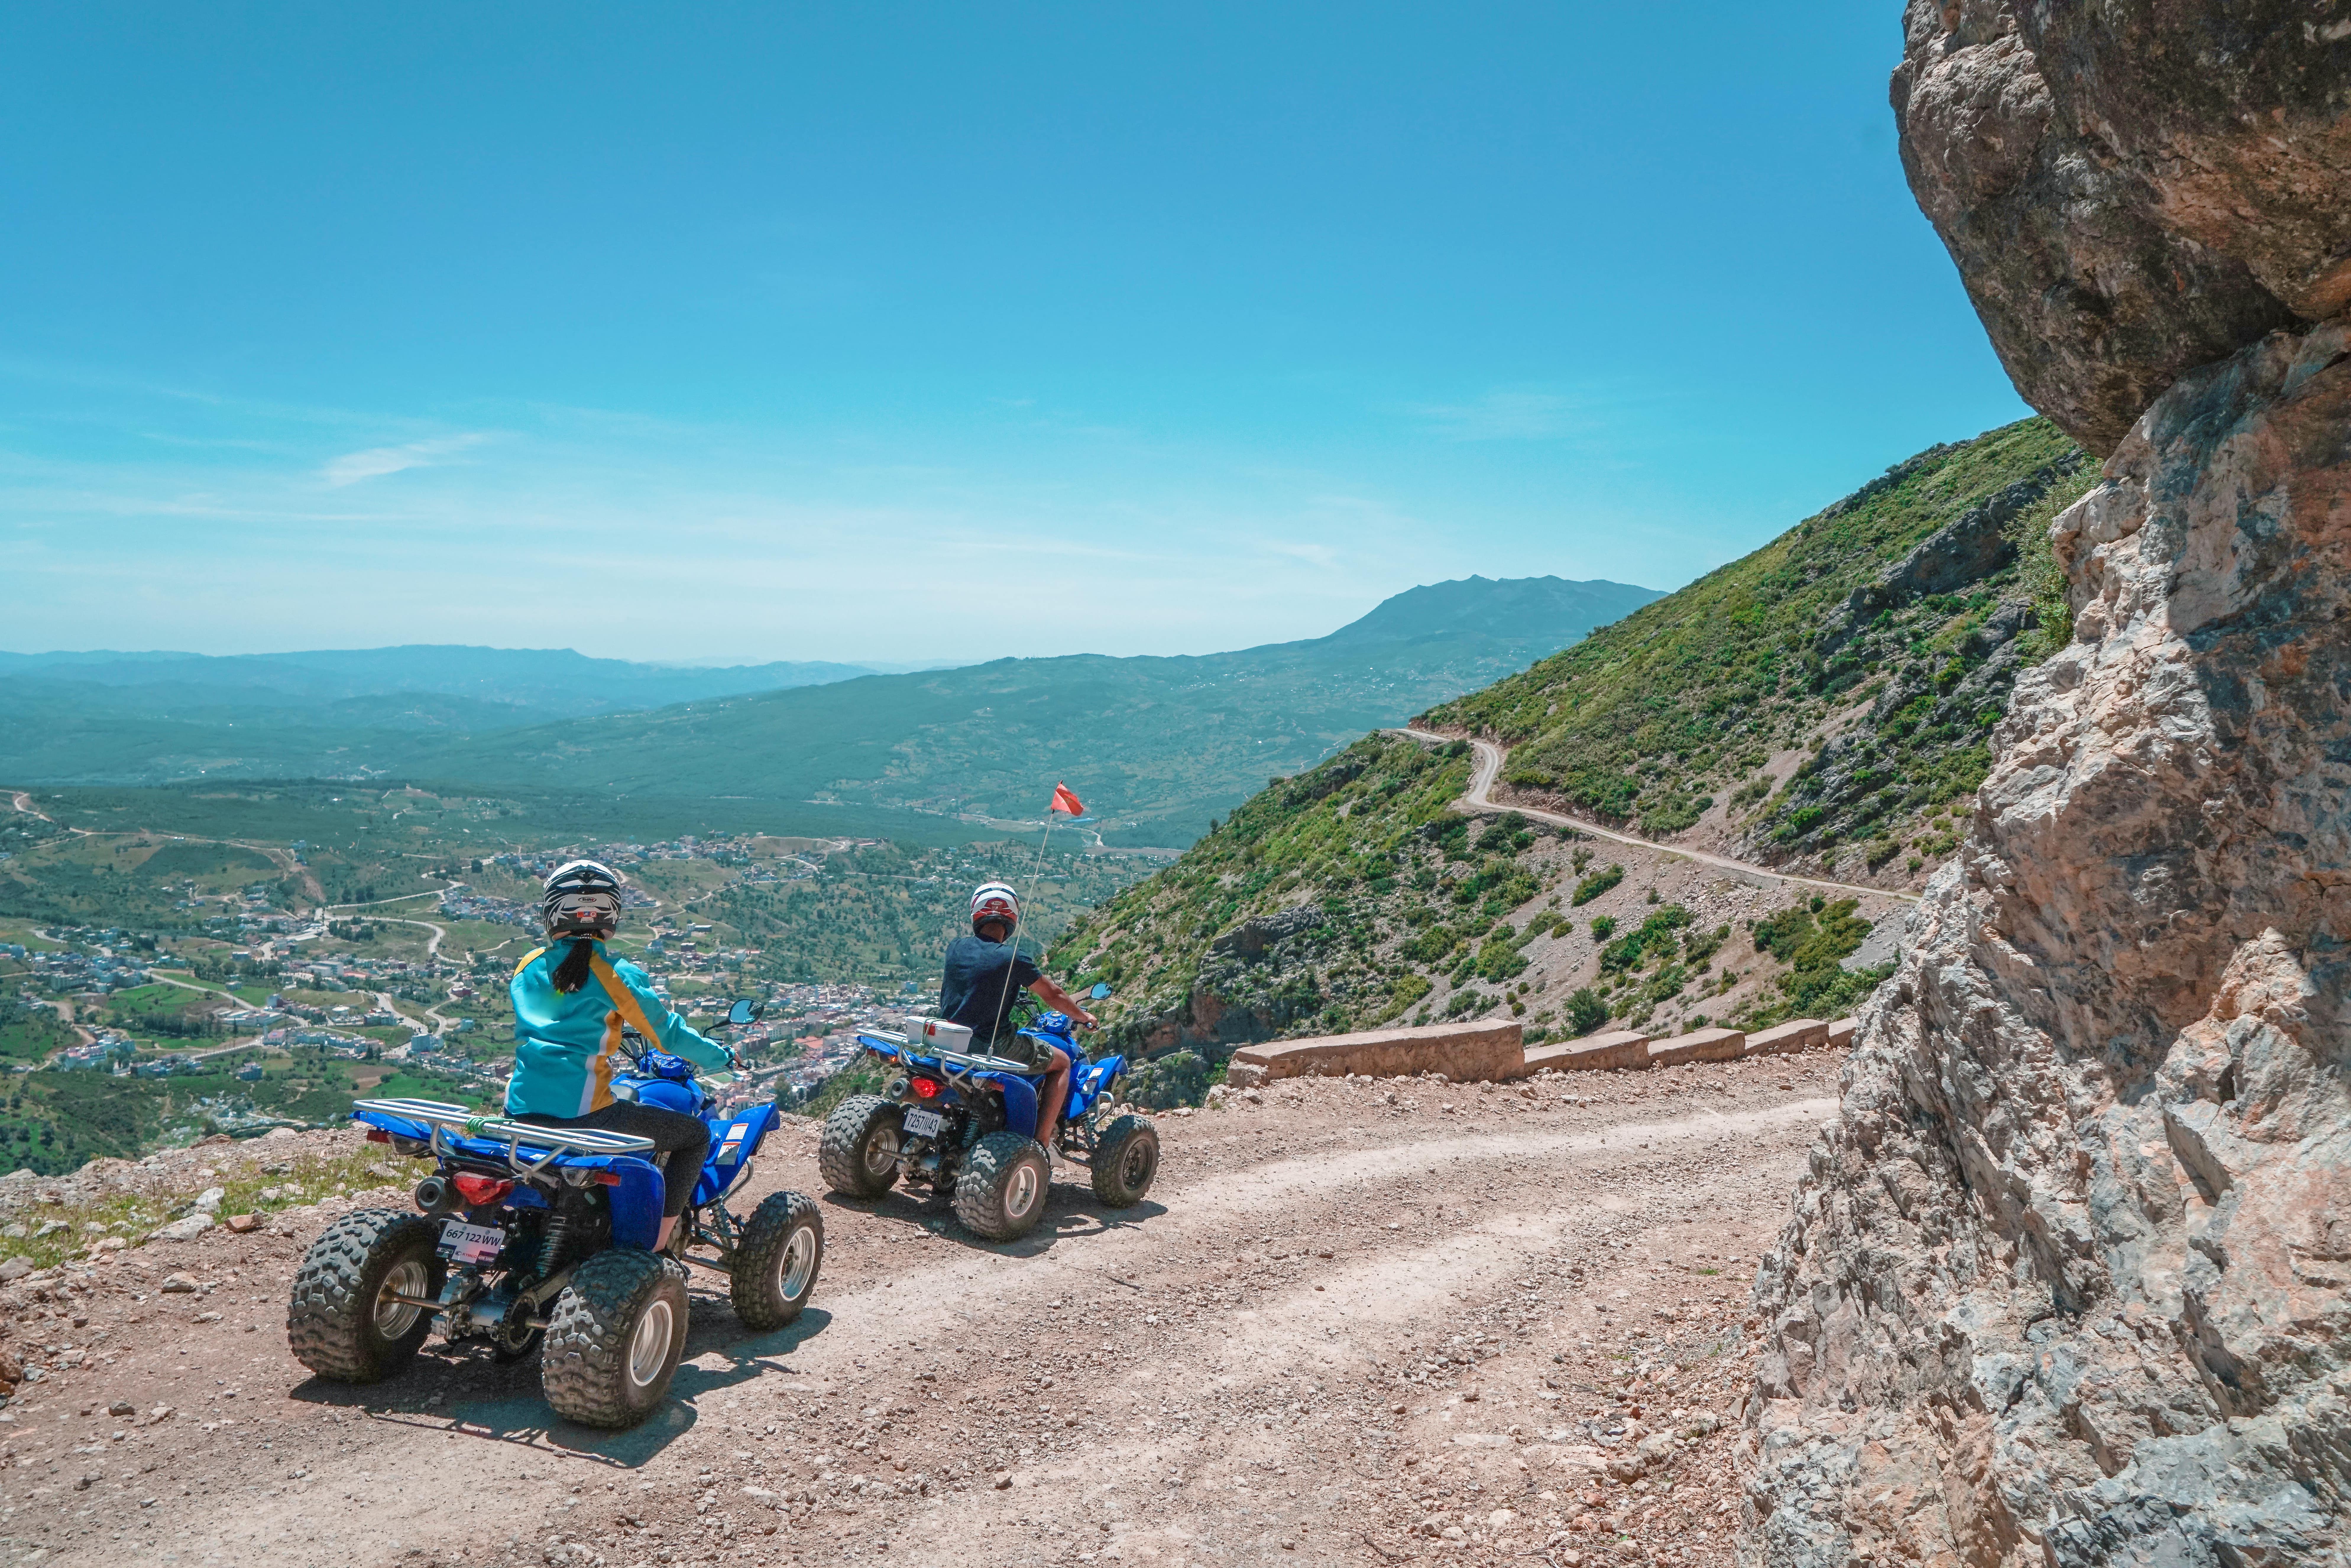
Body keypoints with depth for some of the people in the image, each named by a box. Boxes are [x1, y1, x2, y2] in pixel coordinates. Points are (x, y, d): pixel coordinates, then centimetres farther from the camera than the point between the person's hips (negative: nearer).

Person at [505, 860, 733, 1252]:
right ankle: (654, 1246, 3)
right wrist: (721, 1056, 17)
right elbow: (668, 1035, -2)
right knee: (695, 1134, 9)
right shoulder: (616, 976, -8)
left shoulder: (528, 969, 9)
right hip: (585, 1114, -6)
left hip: (521, 1113, 6)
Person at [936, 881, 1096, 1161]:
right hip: (995, 1047, -6)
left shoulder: (955, 948, 2)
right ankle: (1041, 1140, 4)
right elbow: (1053, 996, -3)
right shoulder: (1013, 959, -14)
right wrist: (1084, 1017, 15)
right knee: (1062, 1062, 12)